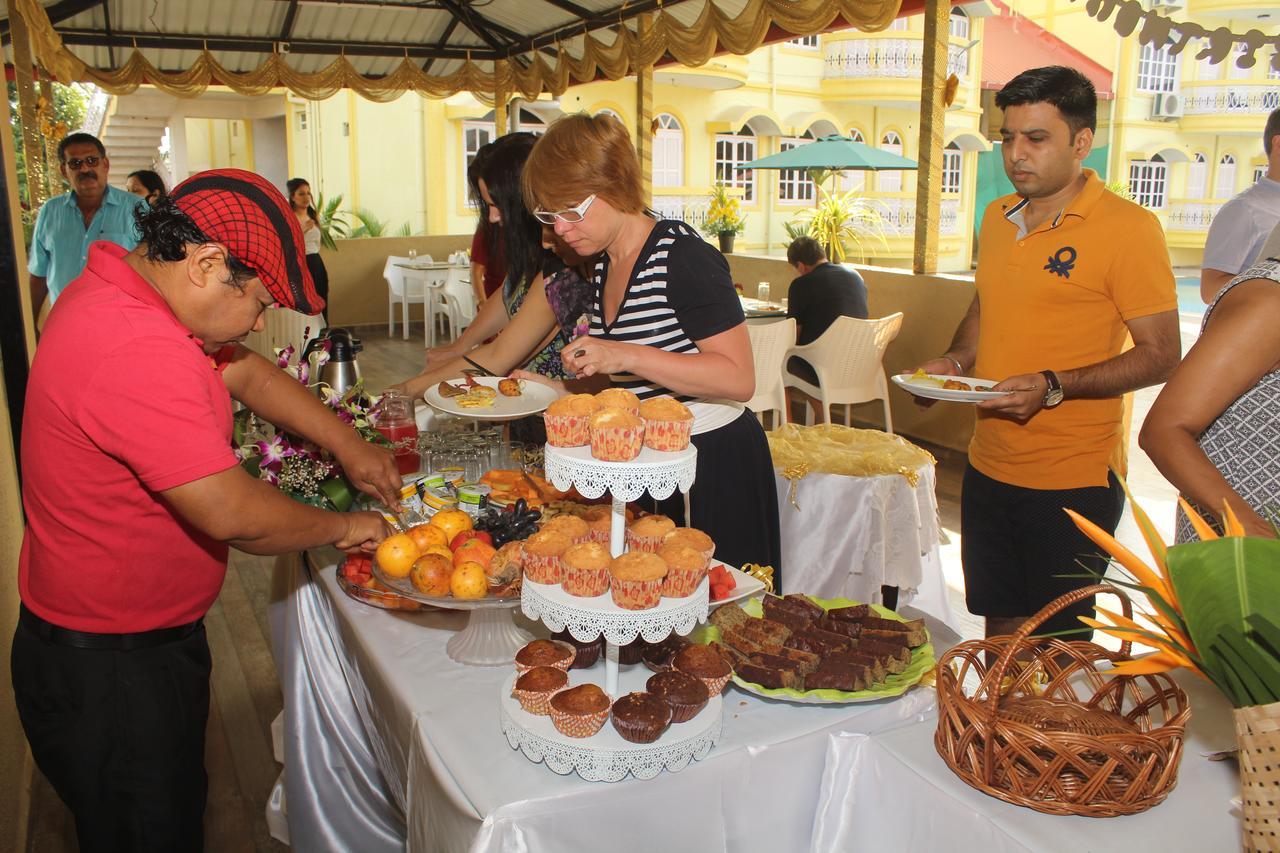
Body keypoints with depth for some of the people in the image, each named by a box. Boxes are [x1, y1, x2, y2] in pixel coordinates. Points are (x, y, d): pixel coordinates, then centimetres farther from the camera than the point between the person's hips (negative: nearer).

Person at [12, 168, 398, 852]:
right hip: (109, 671, -9)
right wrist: (342, 528, -15)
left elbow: (247, 372, 12)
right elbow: (233, 515, -33)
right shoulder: (138, 352, -33)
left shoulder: (120, 288, 1)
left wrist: (347, 445, 6)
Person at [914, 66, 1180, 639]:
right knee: (1000, 624, 18)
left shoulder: (1127, 228, -12)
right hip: (989, 467, 6)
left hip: (1073, 482, -6)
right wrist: (957, 360, 2)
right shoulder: (998, 217, 8)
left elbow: (1160, 355, -13)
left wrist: (1054, 387, -25)